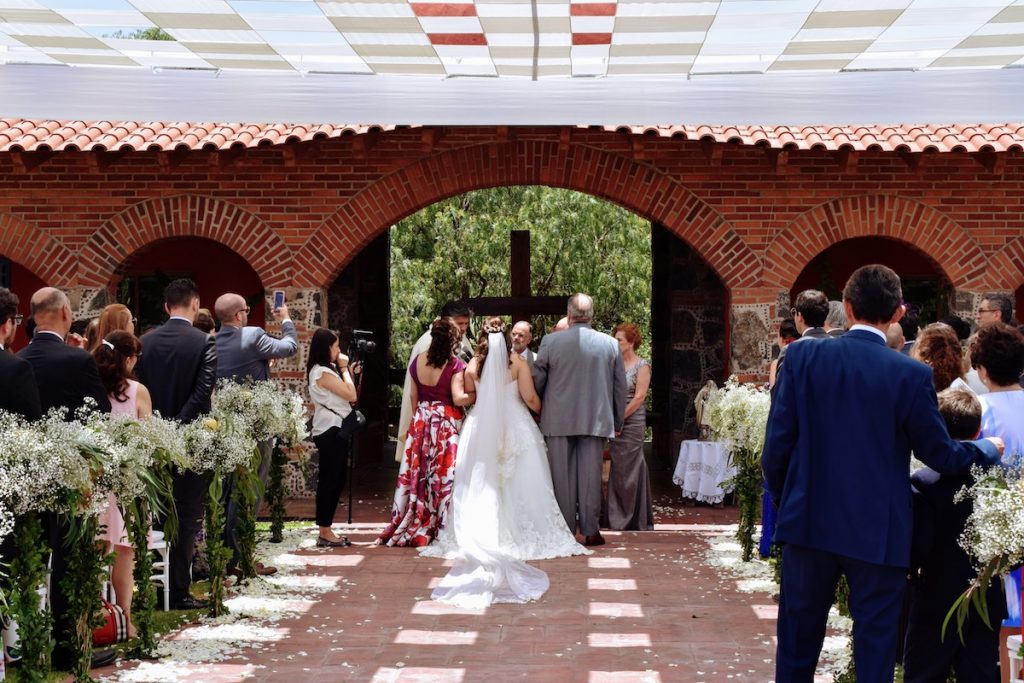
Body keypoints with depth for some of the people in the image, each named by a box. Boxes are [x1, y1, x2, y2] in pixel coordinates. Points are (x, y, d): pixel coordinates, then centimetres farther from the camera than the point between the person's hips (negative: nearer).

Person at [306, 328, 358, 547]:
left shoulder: (325, 370, 16)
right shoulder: (323, 373, -15)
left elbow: (346, 395, 14)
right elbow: (351, 394, -17)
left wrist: (348, 372, 9)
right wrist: (344, 369, -7)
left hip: (333, 430, 10)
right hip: (331, 431, -10)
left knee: (334, 481, 12)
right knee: (330, 481, -6)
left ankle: (326, 531, 16)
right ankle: (325, 532, -3)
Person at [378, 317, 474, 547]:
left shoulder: (418, 361, 2)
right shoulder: (455, 364, -14)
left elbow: (413, 396, 10)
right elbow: (458, 398, -19)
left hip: (422, 422, 5)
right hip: (447, 423, -5)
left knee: (417, 473, 10)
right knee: (444, 474, 0)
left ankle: (411, 527, 15)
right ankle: (440, 528, 1)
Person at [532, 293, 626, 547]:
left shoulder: (550, 342, -5)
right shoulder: (610, 344, 1)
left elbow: (537, 381, 1)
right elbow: (620, 386, 7)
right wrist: (618, 422, 18)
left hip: (559, 420, -1)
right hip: (595, 420, 1)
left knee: (562, 476, 5)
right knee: (590, 475, 5)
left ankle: (565, 531, 8)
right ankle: (591, 530, 7)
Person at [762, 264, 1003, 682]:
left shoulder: (803, 357, -5)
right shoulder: (911, 375, -10)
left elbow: (777, 443, -4)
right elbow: (941, 455, -2)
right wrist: (988, 449, 19)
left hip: (809, 523, 2)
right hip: (878, 534, -2)